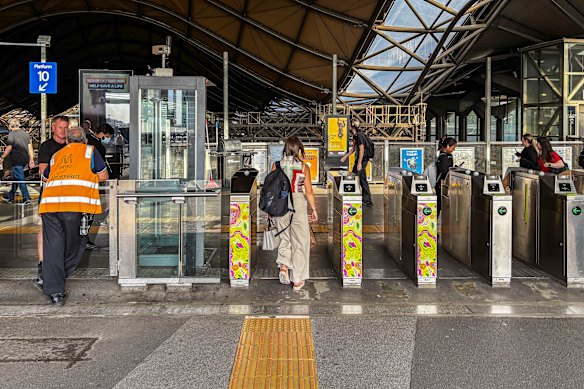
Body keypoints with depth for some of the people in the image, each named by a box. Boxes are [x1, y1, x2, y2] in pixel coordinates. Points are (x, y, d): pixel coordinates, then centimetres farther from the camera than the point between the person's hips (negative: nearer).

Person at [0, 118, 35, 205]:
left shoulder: (12, 134, -10)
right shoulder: (25, 133, 10)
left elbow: (9, 148, -12)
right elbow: (30, 147, 10)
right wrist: (31, 159, 12)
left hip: (17, 160, -7)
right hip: (25, 159, 7)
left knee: (20, 179, -5)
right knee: (15, 177, 18)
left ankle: (27, 199, -9)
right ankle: (10, 196, 29)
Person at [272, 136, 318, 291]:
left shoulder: (276, 165, 0)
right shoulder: (303, 167, -6)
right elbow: (309, 191, -6)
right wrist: (314, 209, 5)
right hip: (297, 204, -2)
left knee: (285, 238, 21)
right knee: (300, 241, 9)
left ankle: (284, 265, -2)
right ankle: (298, 280, 13)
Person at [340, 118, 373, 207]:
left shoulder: (359, 135, -17)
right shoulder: (355, 136, 13)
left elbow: (361, 149, -21)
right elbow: (353, 148, 24)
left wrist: (359, 163, -23)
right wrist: (345, 157, 26)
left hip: (362, 160, -10)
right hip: (359, 160, 10)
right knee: (363, 180, 11)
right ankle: (368, 201, 15)